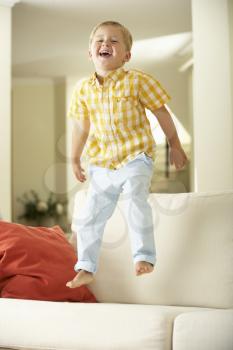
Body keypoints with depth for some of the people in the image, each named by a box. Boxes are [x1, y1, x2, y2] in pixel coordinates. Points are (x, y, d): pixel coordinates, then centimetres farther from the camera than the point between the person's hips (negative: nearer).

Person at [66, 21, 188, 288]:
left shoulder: (137, 81, -8)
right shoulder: (83, 89, 2)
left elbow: (161, 113, 1)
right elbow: (81, 126, 13)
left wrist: (175, 146, 6)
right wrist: (75, 159, 19)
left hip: (136, 157, -4)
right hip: (101, 163, 4)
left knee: (135, 200, -27)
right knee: (88, 216, 4)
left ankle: (144, 257, -13)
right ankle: (86, 269, 18)